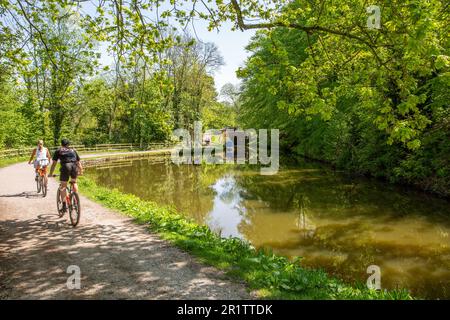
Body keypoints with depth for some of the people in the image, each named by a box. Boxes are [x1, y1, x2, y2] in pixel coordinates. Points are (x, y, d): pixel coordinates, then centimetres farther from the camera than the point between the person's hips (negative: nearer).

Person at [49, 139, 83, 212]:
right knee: (74, 182, 27)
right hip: (74, 166, 3)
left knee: (63, 187, 7)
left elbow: (54, 163, 21)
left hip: (65, 166, -2)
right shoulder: (73, 150, 30)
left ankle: (64, 205, 0)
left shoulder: (58, 151, 24)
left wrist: (51, 173, 29)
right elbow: (78, 162, 32)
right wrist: (81, 170, 46)